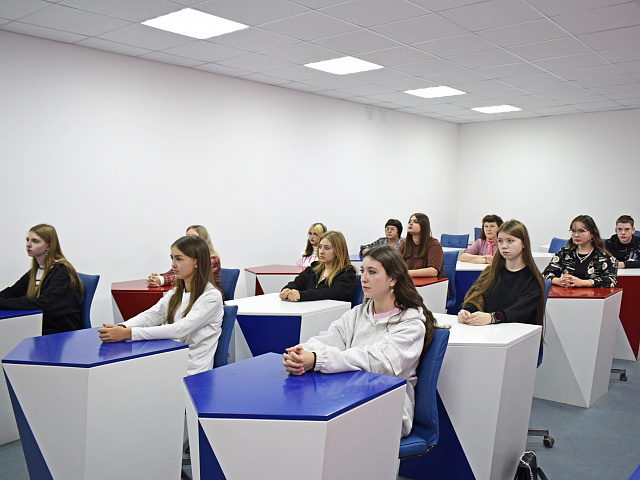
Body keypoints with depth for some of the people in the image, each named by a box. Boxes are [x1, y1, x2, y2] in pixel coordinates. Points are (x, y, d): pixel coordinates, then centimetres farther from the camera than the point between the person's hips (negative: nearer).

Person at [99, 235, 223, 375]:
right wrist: (121, 327, -18)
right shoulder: (176, 294, 17)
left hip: (191, 373, -7)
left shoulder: (212, 297, -10)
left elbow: (180, 330, -21)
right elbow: (150, 315, 3)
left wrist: (129, 333, -27)